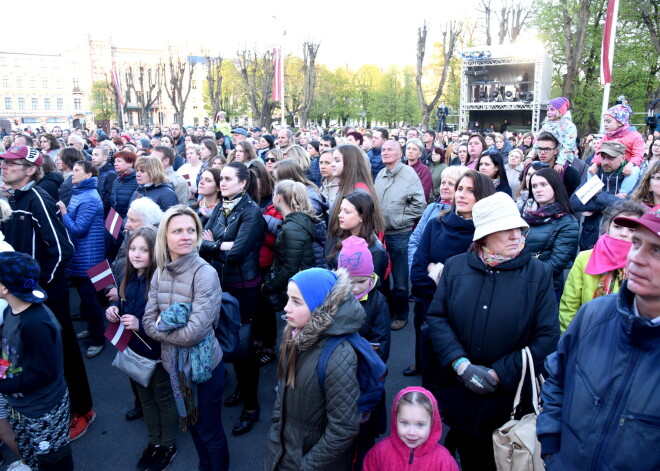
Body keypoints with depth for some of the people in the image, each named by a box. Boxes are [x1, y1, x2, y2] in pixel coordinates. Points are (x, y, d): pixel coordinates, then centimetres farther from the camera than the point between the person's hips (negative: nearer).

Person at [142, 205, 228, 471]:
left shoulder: (205, 273, -23)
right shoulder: (160, 272, -3)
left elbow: (195, 331, -28)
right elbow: (148, 321, -2)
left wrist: (163, 330, -13)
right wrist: (175, 331, -17)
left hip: (203, 366, -6)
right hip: (173, 364, 6)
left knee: (210, 430, 13)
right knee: (191, 423, 26)